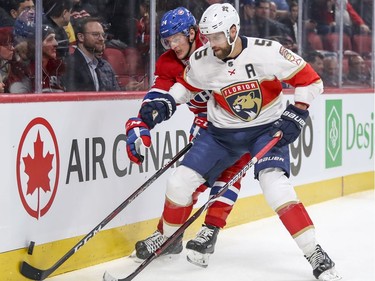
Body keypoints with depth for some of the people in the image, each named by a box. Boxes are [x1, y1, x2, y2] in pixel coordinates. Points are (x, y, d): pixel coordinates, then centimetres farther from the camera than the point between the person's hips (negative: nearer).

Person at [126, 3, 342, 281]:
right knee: (179, 183, -2)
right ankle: (168, 239, 26)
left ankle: (316, 255, -20)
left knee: (276, 185, -27)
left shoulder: (267, 52, -23)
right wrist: (164, 104, -7)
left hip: (267, 128, -4)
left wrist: (296, 113, -20)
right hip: (223, 131, 4)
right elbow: (186, 86, 10)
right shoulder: (201, 60, -11)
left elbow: (310, 80, -14)